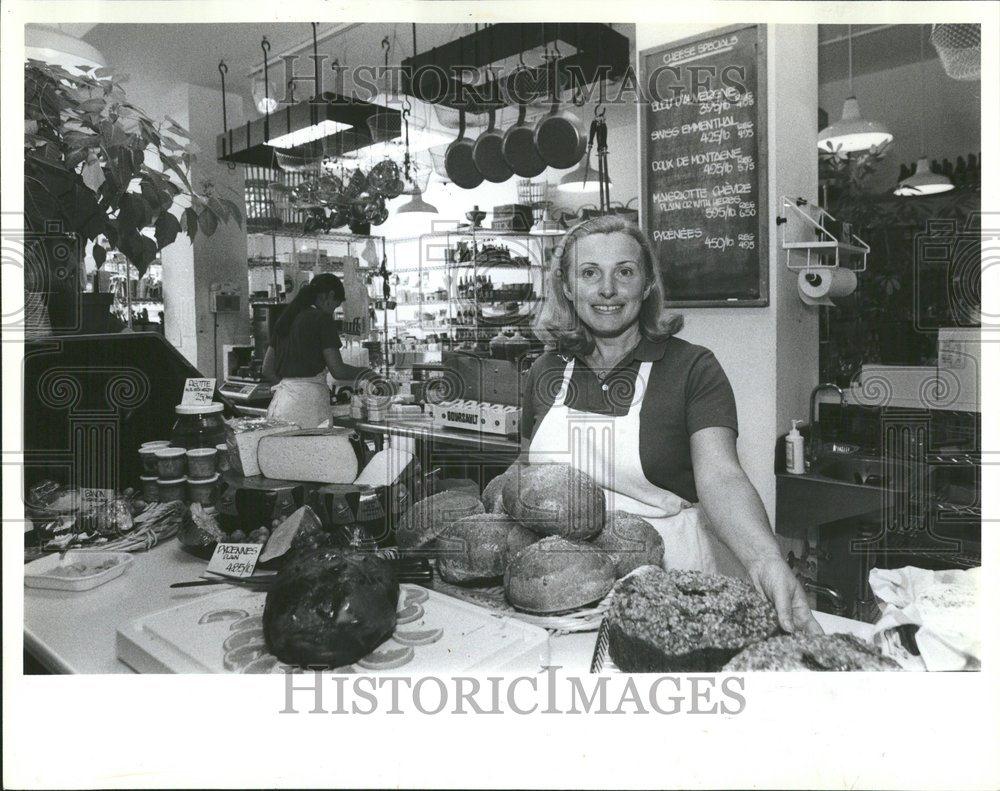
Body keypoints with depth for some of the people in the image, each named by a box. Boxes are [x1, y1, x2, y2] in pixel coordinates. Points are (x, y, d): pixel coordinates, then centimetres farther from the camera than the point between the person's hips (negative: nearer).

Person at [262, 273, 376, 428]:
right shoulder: (322, 318, -5)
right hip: (308, 400, -7)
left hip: (280, 400, 7)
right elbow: (337, 370, -9)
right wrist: (366, 374, 6)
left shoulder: (286, 317, 16)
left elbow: (267, 369, 15)